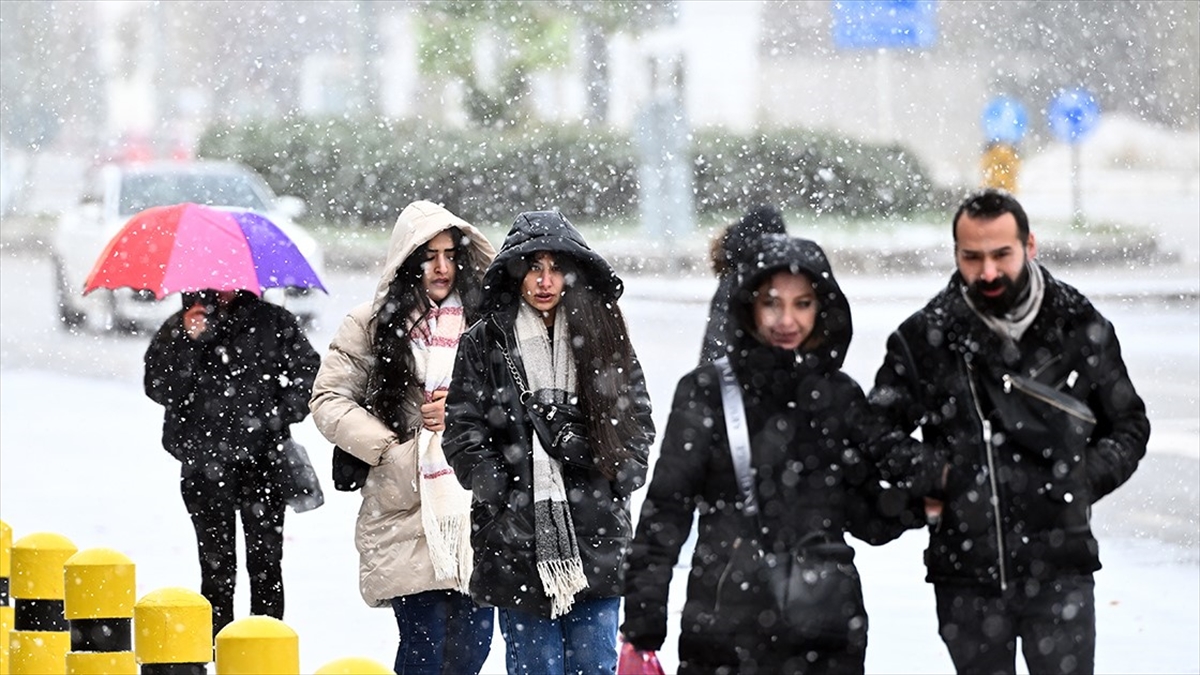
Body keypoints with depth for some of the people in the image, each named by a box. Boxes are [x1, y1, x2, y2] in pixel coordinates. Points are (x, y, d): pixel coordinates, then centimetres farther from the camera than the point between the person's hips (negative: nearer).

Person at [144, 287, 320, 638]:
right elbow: (159, 389, -3)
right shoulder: (178, 328, 6)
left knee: (266, 562, 0)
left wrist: (282, 415, -6)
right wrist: (186, 342, -15)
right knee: (217, 563, 1)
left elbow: (307, 370, 8)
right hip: (205, 463, 0)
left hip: (263, 463, 0)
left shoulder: (273, 322, 7)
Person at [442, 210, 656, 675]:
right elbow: (463, 432, 1)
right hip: (517, 544, -1)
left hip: (597, 539, 2)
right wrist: (501, 493, -7)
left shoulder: (602, 336, 9)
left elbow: (638, 424, 13)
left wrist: (618, 481, 1)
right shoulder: (484, 344, 3)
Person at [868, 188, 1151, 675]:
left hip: (1060, 568, -1)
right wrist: (930, 474, -8)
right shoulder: (925, 339, -1)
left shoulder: (1082, 329, 2)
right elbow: (878, 432, 7)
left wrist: (1087, 477, -2)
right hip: (966, 572, 1)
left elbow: (1129, 426, 14)